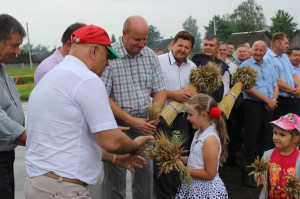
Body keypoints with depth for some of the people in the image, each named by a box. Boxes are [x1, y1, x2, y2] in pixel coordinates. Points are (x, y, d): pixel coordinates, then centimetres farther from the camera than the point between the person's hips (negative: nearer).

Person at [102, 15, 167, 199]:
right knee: (116, 174, 3)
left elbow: (160, 89, 9)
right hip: (118, 122, -4)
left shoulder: (150, 55, 4)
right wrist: (131, 121, -18)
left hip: (144, 122, 5)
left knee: (146, 169, 10)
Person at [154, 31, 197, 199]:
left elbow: (198, 92, 13)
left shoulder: (192, 67, 11)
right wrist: (173, 94, -18)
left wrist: (190, 93, -10)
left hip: (183, 117, 5)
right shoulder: (159, 61, -6)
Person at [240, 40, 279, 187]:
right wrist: (267, 100, -14)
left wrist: (273, 100, -4)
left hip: (269, 108, 6)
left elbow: (275, 86, 17)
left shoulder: (269, 67, 18)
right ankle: (246, 174, 7)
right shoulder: (246, 66, -3)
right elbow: (248, 88, -13)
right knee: (251, 141, -3)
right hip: (253, 106, -6)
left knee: (267, 141, 10)